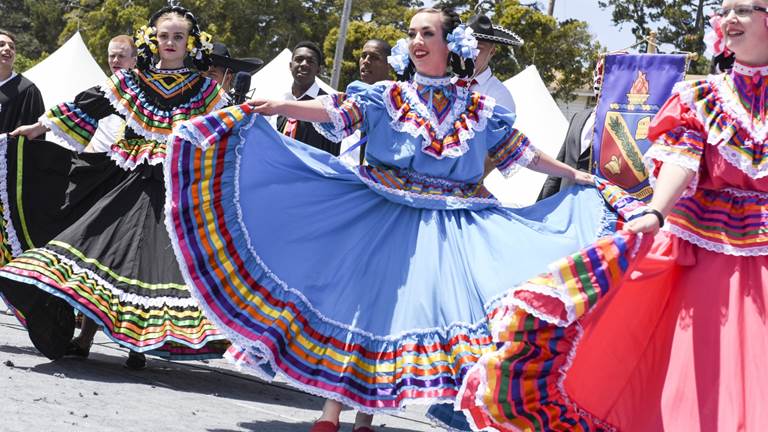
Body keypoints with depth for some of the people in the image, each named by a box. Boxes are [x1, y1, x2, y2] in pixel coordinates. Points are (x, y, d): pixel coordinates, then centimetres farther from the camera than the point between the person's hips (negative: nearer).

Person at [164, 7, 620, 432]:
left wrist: (576, 176, 19)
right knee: (360, 296, -5)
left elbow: (522, 153, 17)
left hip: (452, 226, 2)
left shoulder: (479, 109, 9)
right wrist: (280, 106, -28)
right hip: (385, 217, -1)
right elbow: (334, 111, -11)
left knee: (432, 305, -7)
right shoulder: (385, 96, 3)